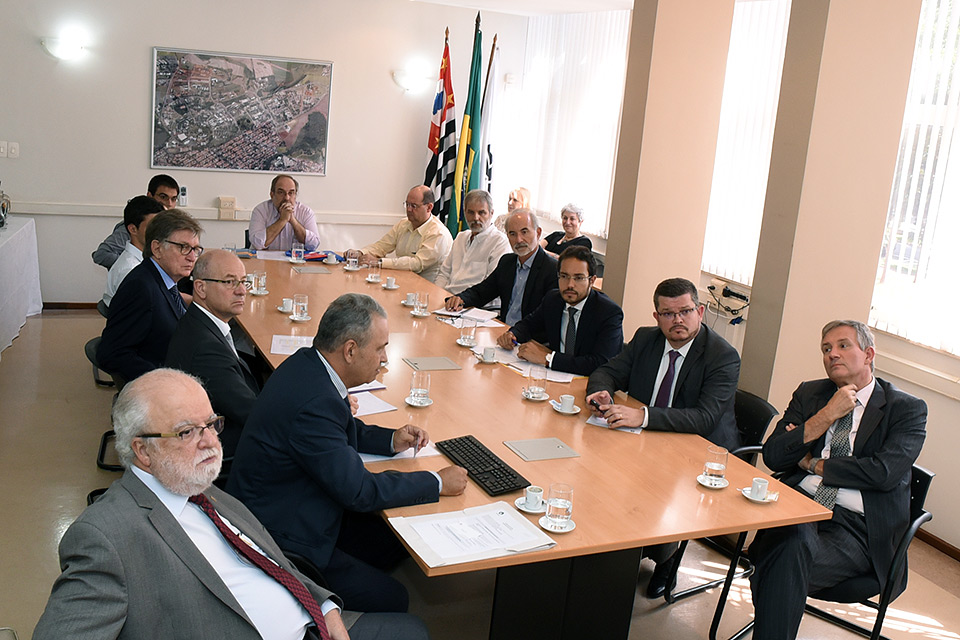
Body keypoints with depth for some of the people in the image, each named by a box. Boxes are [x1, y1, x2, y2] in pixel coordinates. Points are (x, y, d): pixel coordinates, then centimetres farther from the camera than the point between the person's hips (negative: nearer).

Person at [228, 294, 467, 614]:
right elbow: (359, 490, -26)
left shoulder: (307, 363, -2)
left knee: (395, 543, 9)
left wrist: (391, 440, 4)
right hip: (280, 539, -10)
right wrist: (437, 483, -16)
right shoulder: (314, 402, -32)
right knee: (392, 599, -8)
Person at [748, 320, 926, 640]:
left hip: (856, 525, -3)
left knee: (788, 561, -32)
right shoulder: (809, 394, 17)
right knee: (794, 544, -34)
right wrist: (827, 414, -4)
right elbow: (772, 456, 5)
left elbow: (884, 472, -11)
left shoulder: (907, 409, 6)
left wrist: (814, 464, 0)